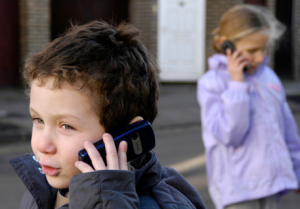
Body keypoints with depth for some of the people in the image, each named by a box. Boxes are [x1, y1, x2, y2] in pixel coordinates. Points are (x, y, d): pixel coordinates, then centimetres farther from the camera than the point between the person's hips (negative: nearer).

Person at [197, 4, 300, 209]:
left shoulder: (269, 77, 7)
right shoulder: (211, 83, -10)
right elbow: (230, 134, -21)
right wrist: (237, 84, -20)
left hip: (270, 182, 6)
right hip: (238, 189, -6)